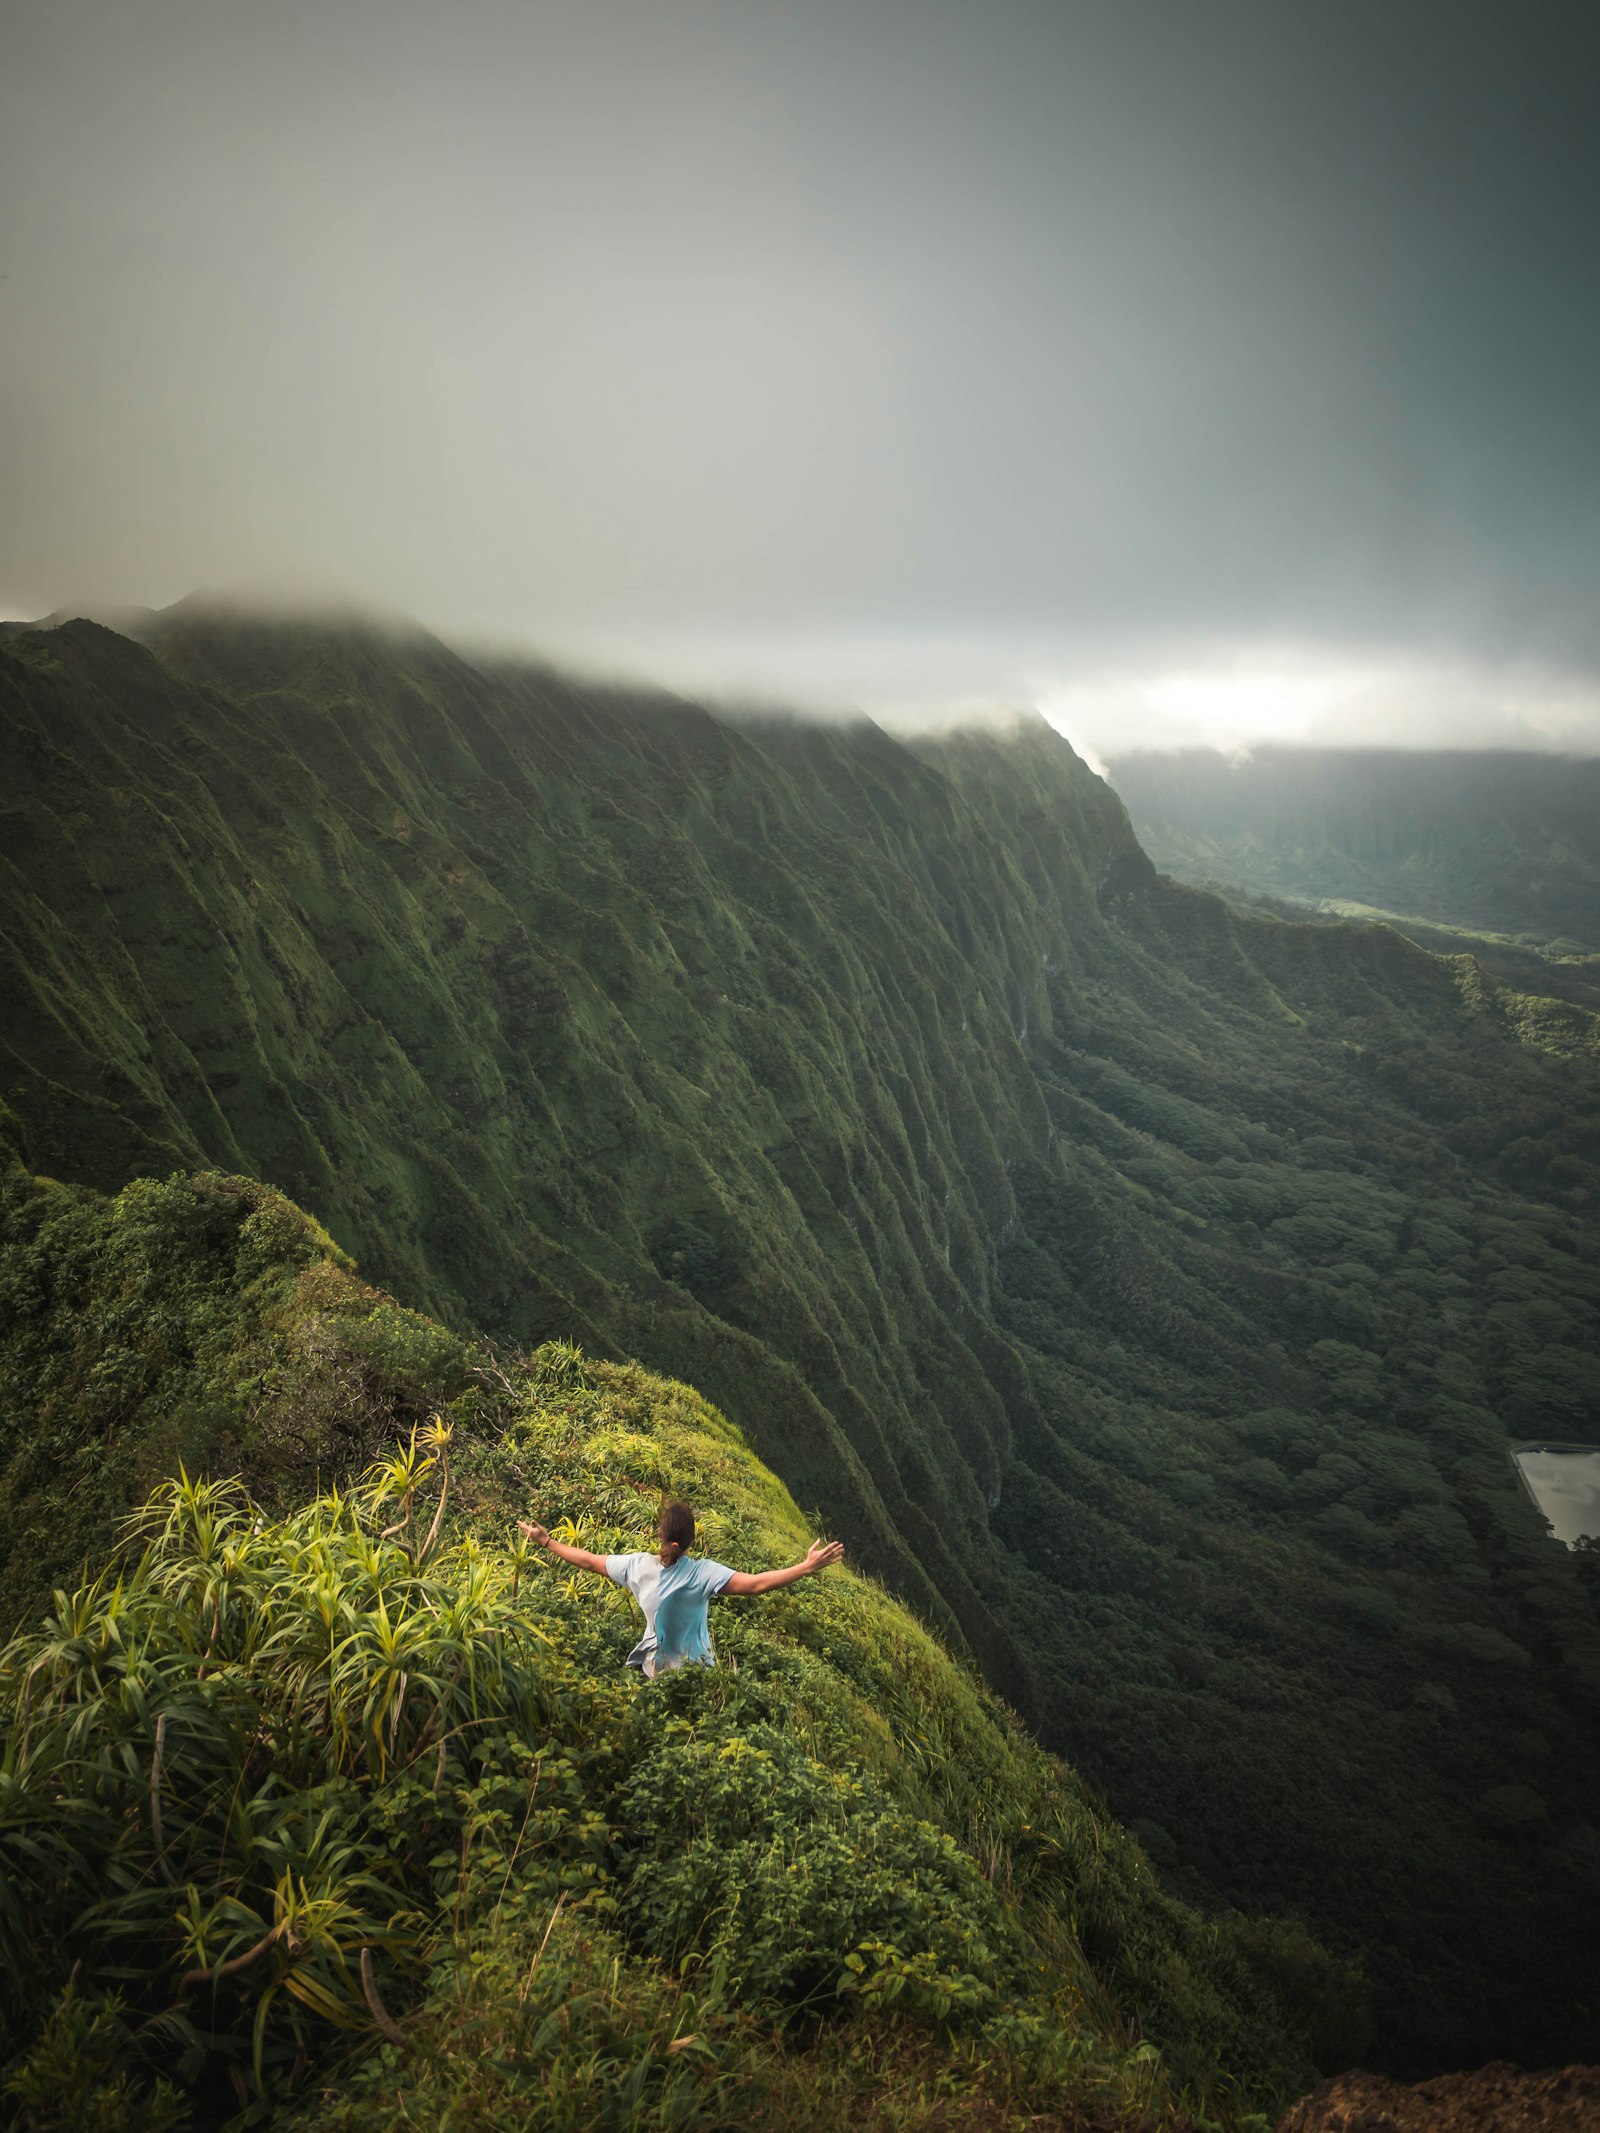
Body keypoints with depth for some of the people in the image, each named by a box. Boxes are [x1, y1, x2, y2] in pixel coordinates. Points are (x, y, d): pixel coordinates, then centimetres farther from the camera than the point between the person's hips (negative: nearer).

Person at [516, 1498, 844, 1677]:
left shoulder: (637, 1566, -16)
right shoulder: (702, 1573, -28)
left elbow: (587, 1560, -4)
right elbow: (757, 1583, -36)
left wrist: (546, 1542, 9)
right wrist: (807, 1567, -38)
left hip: (654, 1671, 3)